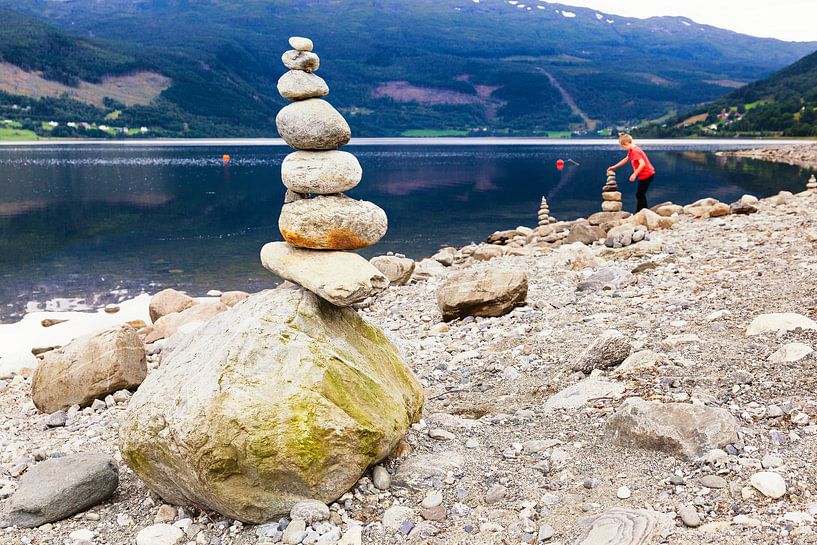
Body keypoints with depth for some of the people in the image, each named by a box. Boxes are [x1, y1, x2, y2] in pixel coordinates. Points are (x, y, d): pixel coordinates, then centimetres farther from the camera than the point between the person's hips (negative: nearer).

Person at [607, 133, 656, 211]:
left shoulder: (635, 151, -22)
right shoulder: (631, 150, 10)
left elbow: (642, 164, -29)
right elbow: (626, 160, 26)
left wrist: (634, 174, -24)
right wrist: (614, 167, 27)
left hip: (646, 175, -10)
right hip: (647, 175, 10)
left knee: (639, 195, -4)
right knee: (641, 195, 18)